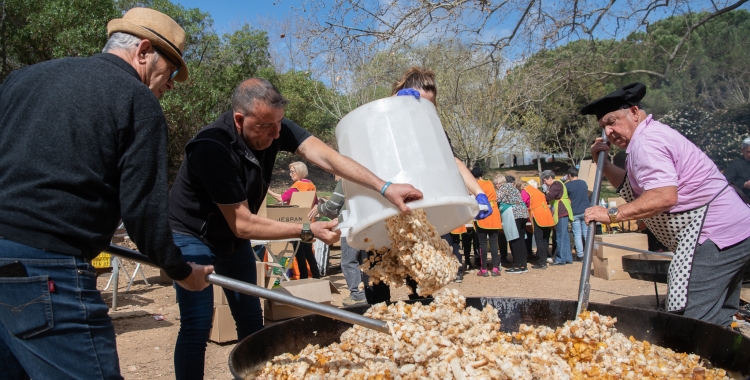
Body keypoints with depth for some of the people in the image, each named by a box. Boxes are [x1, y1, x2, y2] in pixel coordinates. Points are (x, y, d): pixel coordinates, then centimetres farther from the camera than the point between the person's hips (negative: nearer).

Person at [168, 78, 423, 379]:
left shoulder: (273, 127, -17)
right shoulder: (210, 148, -34)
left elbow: (327, 157, -30)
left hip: (233, 237, 6)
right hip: (193, 235, -6)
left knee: (251, 319, 10)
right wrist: (308, 231, -34)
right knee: (197, 325, -12)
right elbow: (242, 224, -31)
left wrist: (385, 188, -41)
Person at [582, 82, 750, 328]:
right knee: (716, 323, 17)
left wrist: (611, 215, -25)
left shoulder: (645, 141, -15)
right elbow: (631, 188, 23)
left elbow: (664, 196, -29)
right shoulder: (653, 135, 18)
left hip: (714, 236, -12)